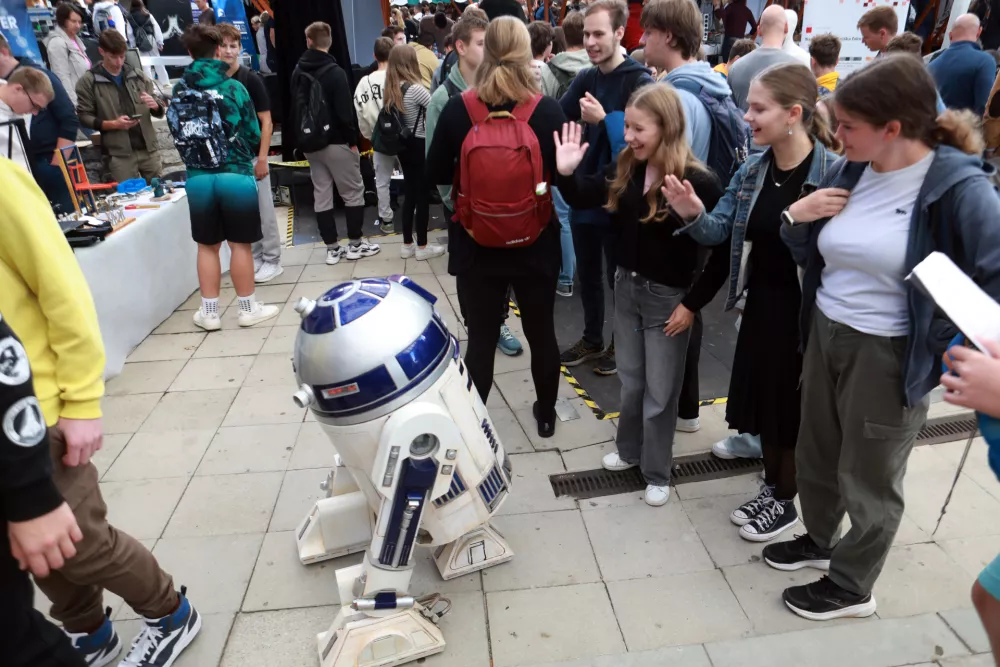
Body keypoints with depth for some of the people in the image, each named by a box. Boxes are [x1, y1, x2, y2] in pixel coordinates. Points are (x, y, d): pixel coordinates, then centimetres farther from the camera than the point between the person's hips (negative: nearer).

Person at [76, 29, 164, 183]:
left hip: (149, 149, 3)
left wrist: (155, 106, -12)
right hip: (119, 154, -3)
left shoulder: (138, 75, 7)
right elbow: (83, 117, -1)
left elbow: (160, 111, 11)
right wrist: (112, 124, -15)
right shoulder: (88, 81, 0)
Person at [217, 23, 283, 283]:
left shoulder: (251, 79, -6)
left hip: (252, 156, -4)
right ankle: (254, 259, 21)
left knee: (264, 211, 2)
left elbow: (266, 121, -7)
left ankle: (272, 261, 12)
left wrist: (262, 158, -13)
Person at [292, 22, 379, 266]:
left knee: (321, 195, 7)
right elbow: (345, 111, -17)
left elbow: (297, 108, 13)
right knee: (353, 192, 5)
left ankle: (332, 248, 10)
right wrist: (353, 139, -7)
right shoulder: (334, 72, -13)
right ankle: (355, 244, 8)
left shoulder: (298, 72, 8)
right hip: (336, 142, -6)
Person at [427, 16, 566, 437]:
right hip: (535, 244, 0)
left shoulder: (457, 109, -8)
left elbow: (435, 175, 0)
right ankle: (546, 415, 36)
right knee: (542, 333, 18)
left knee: (480, 339, 11)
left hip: (476, 245, 0)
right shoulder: (548, 111, -9)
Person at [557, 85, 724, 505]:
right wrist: (566, 173, -12)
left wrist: (693, 303, -19)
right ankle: (629, 449, 42)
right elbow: (584, 198, 5)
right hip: (627, 286, 6)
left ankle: (657, 473, 28)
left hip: (669, 297, -5)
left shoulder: (697, 181, -20)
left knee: (660, 390, 9)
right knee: (630, 380, 20)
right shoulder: (625, 168, -3)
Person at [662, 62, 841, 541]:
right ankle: (770, 487, 41)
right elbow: (719, 230, 0)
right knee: (762, 400, 19)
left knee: (793, 409, 11)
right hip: (760, 304, 6)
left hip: (806, 312, -6)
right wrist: (692, 214, -18)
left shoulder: (833, 173, -17)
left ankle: (785, 502, 33)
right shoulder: (752, 170, 1)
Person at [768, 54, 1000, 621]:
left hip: (889, 355, -6)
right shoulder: (851, 172, 0)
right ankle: (819, 539, 48)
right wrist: (796, 217, -10)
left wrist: (953, 344, -18)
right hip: (825, 334, 6)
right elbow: (808, 255, 8)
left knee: (868, 478, 12)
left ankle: (852, 587, 34)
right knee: (816, 454, 22)